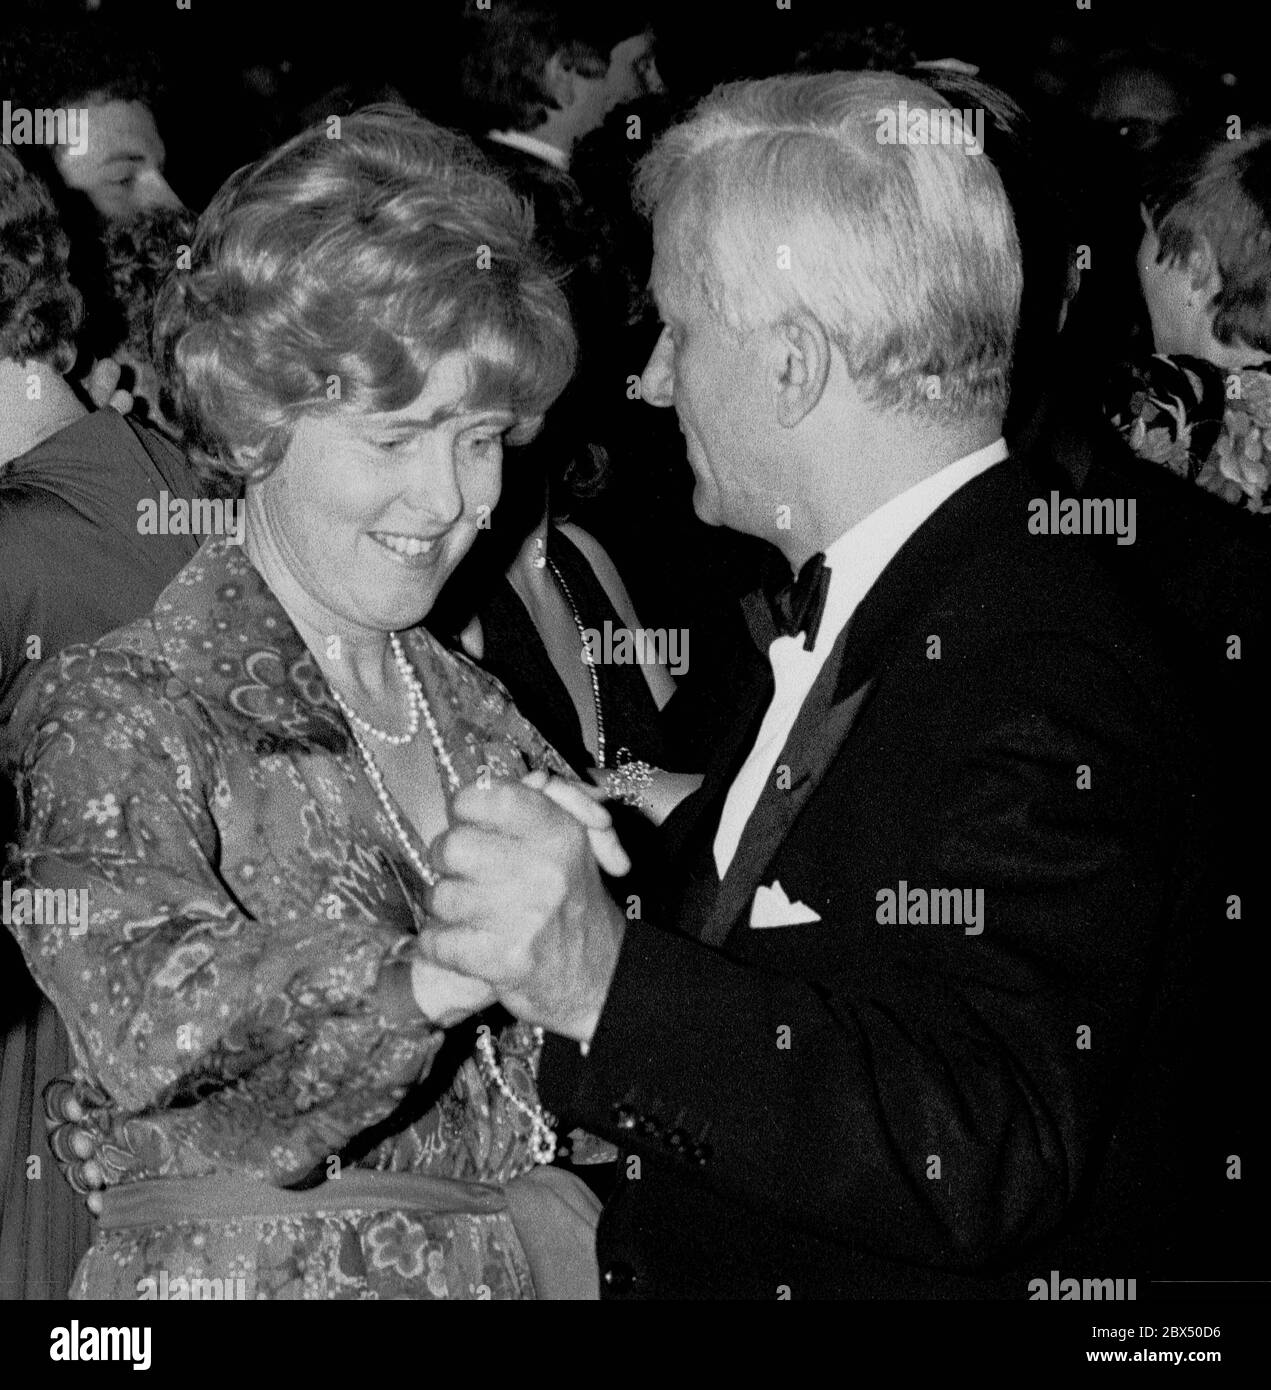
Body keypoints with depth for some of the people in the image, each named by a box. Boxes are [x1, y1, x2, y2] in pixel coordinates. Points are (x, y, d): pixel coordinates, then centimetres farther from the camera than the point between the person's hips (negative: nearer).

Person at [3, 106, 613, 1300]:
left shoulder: (473, 712, 5)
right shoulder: (116, 719, -12)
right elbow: (154, 1026, -30)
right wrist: (427, 969, -45)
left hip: (532, 1259, 6)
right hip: (245, 1270, -6)